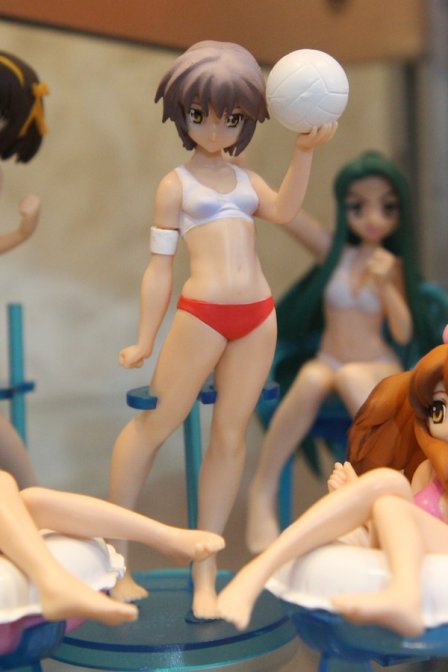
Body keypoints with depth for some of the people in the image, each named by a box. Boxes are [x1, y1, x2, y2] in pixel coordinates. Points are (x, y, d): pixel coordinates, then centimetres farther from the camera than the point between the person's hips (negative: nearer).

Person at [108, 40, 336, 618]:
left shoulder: (245, 178, 16)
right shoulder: (176, 184, 4)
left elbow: (283, 210, -6)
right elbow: (159, 267, 2)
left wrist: (304, 152, -17)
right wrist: (144, 344, 2)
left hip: (258, 315, 5)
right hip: (202, 315, -5)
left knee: (230, 436, 6)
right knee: (153, 425, 3)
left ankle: (205, 575, 13)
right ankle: (113, 555, 20)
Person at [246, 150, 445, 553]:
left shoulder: (393, 265, 3)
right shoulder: (333, 251, 4)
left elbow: (404, 334, -3)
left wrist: (386, 285, -17)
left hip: (381, 372, -1)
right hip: (327, 363, 1)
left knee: (350, 376, -37)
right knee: (313, 378, -35)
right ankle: (264, 491, -29)